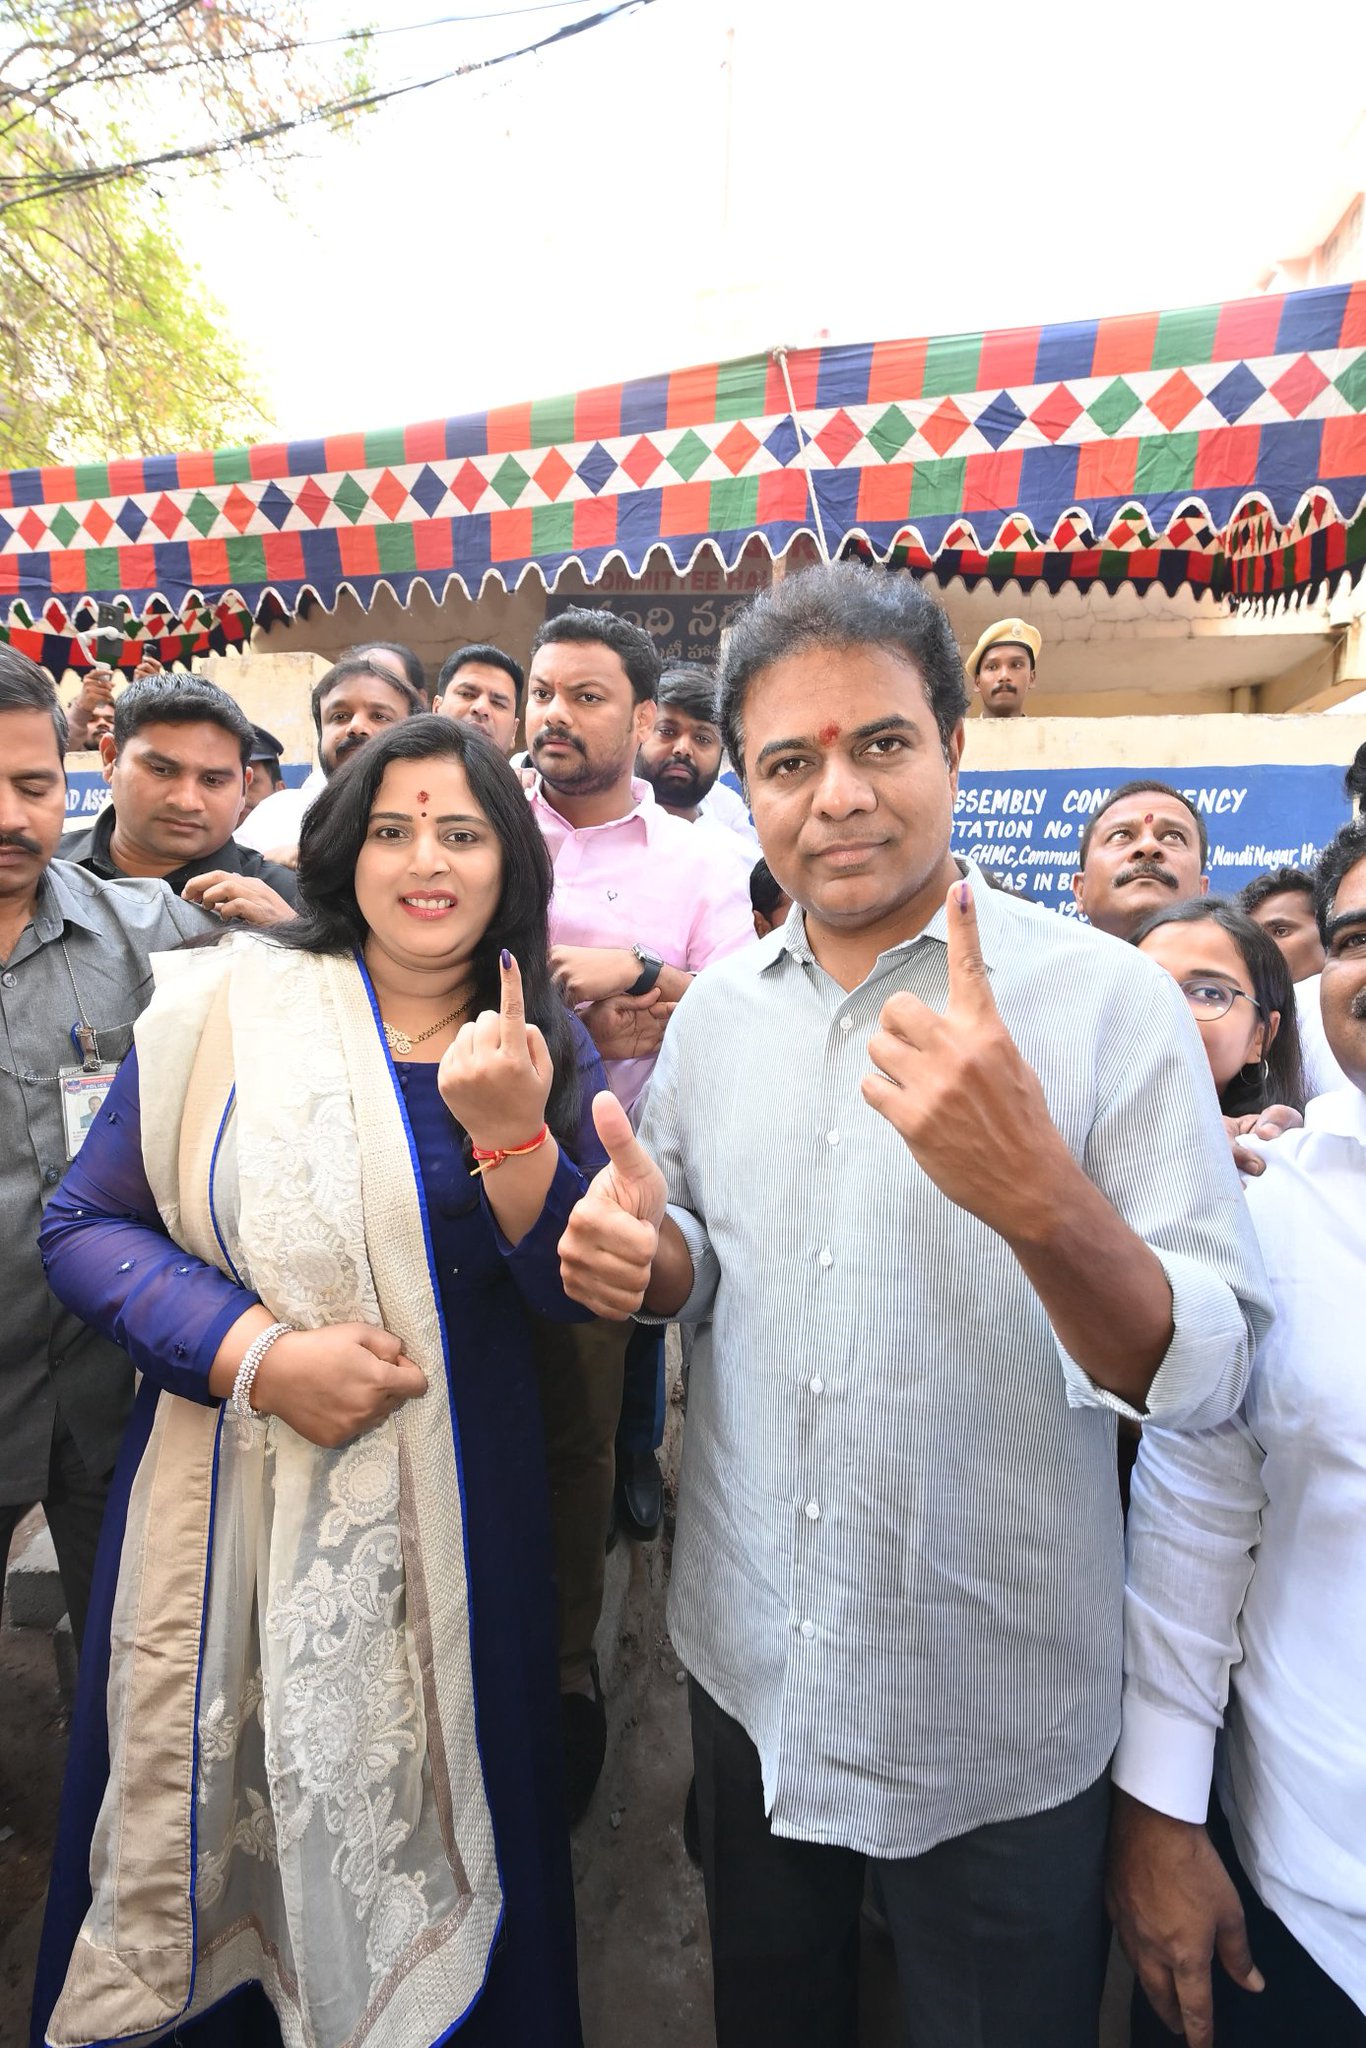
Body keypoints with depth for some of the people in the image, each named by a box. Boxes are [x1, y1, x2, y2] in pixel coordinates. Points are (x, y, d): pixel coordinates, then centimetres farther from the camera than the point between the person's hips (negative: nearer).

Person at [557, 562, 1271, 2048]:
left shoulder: (1112, 1001, -17)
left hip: (998, 1727, -3)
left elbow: (1205, 1376, -20)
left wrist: (1038, 1195, -39)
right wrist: (647, 1256, -16)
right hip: (745, 1668, 4)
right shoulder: (716, 1007, -3)